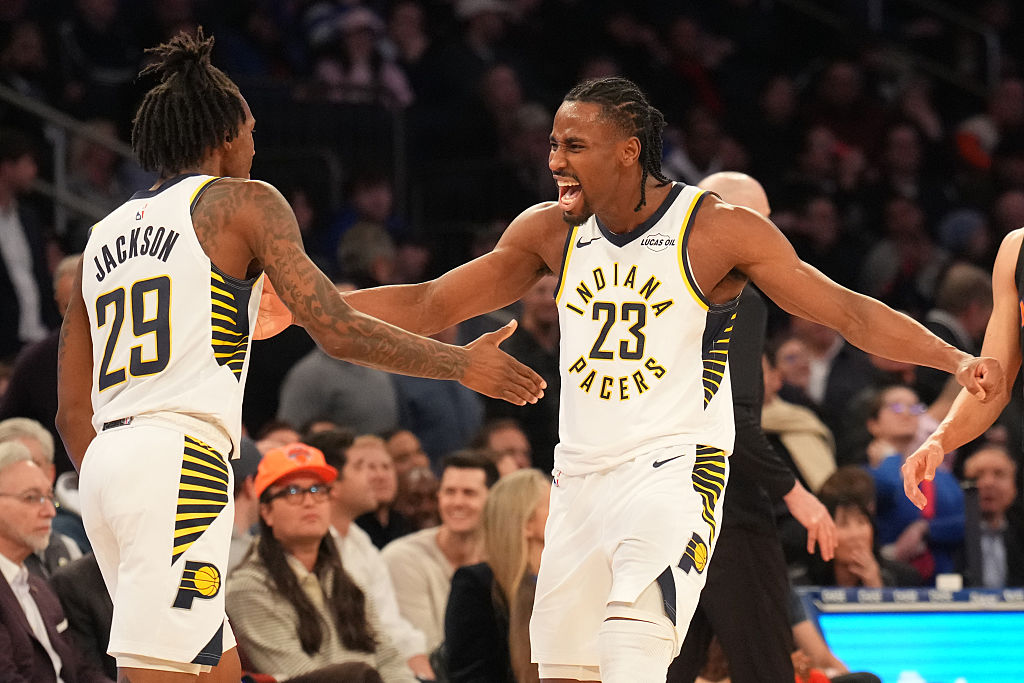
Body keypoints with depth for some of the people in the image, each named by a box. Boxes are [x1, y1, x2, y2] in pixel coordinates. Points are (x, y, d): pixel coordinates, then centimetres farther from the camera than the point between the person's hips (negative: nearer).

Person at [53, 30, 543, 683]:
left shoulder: (105, 236, 22)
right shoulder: (242, 201, 4)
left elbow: (72, 413, 21)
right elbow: (337, 329, -5)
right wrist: (462, 364, 5)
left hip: (106, 460, 8)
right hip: (181, 457, -8)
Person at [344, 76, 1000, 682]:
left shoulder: (719, 229, -9)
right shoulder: (549, 230, 5)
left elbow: (849, 311, -9)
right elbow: (432, 305, 11)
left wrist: (956, 359, -21)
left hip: (673, 471, -6)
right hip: (581, 474, 6)